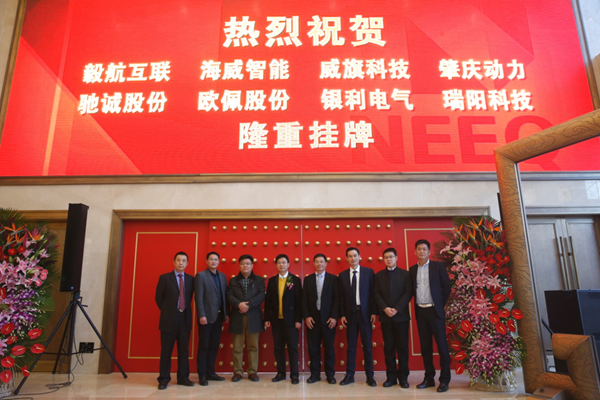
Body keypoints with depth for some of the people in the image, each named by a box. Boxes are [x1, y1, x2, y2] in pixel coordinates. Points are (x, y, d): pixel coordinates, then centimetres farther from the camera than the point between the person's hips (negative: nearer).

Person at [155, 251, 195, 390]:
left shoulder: (191, 279, 7)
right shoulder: (164, 277, 0)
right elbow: (158, 298, 3)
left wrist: (185, 310, 7)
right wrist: (167, 311, 6)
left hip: (185, 318, 3)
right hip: (169, 318, -3)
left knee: (183, 349, 8)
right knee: (166, 350, 3)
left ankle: (183, 377, 17)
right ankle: (164, 379, 13)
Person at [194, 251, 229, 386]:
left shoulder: (222, 276, 12)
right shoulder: (200, 276, -5)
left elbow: (224, 295, 12)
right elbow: (199, 297, -11)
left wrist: (226, 313, 9)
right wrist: (202, 315, -17)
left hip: (218, 316, 6)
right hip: (207, 316, -6)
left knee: (214, 346, 11)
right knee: (204, 346, 2)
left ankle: (210, 372, 20)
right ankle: (202, 375, 10)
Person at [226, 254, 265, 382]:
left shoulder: (259, 280, 9)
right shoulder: (233, 280, 12)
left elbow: (261, 295, -4)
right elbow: (229, 296, -1)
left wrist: (249, 305, -15)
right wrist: (239, 304, -18)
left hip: (253, 317, 0)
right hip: (237, 318, 1)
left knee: (253, 346, 4)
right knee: (237, 347, 4)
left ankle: (252, 371, 13)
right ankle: (238, 372, 14)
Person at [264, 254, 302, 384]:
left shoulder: (295, 280, 0)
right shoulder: (272, 280, 8)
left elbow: (299, 301, -3)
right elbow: (268, 300, 7)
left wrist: (298, 319, -8)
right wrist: (267, 318, 3)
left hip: (290, 319, -3)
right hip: (276, 319, 3)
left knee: (292, 348, 1)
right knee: (278, 348, 8)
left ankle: (294, 375, 10)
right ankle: (281, 373, 19)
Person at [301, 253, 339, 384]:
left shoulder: (333, 278, 3)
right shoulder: (308, 279, 8)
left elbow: (337, 299, -1)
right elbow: (304, 299, 4)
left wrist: (334, 317, -9)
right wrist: (306, 316, -5)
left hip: (328, 318, -1)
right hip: (312, 319, 2)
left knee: (329, 347, 5)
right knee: (313, 347, 5)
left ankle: (330, 375, 17)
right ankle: (315, 374, 17)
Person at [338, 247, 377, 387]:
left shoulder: (369, 272, 1)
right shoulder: (342, 275, 5)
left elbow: (373, 293, 0)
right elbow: (341, 296, 6)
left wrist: (374, 312, -6)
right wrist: (342, 315, 0)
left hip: (365, 313, -1)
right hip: (350, 313, 1)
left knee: (367, 345, 5)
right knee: (351, 346, 8)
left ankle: (370, 376, 15)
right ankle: (349, 375, 16)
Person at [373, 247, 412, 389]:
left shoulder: (405, 274, 4)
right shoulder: (378, 275, 10)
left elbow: (408, 293, -4)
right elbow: (376, 294, 2)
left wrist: (396, 309, -14)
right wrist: (385, 308, -13)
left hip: (401, 315, -1)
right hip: (385, 316, 2)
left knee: (402, 346, 2)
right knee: (388, 347, 5)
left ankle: (403, 377, 12)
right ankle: (391, 377, 12)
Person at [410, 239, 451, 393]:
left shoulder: (438, 266, -2)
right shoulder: (412, 269, 9)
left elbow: (446, 287, -1)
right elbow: (413, 289, 12)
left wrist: (440, 305, 0)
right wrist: (416, 306, 4)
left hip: (435, 310, -4)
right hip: (420, 311, 4)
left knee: (442, 345, 0)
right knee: (425, 346, 9)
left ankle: (444, 380, 9)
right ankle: (429, 378, 18)